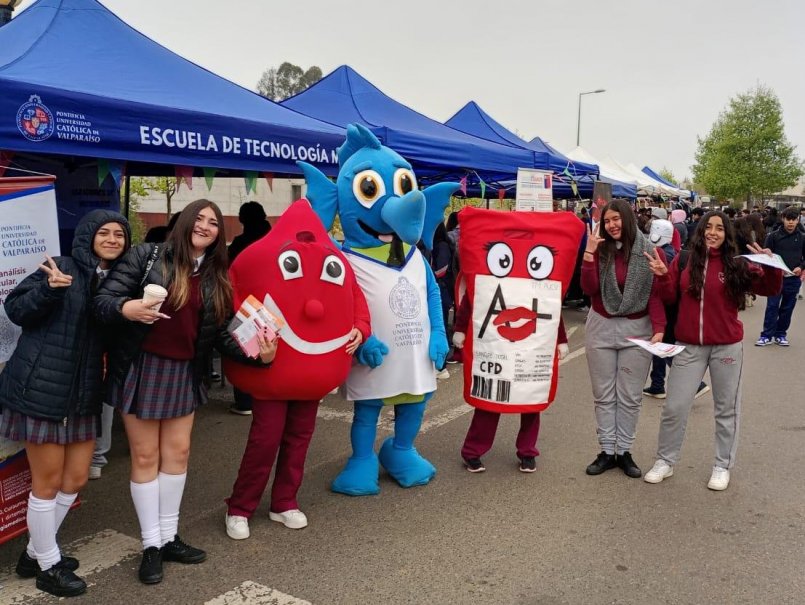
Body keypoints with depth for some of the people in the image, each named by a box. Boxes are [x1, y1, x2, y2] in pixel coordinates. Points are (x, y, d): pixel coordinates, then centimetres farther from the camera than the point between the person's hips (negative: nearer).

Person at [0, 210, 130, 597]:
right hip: (40, 388, -7)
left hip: (83, 393, 7)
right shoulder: (63, 268, -9)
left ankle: (35, 552, 34)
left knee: (76, 479, 13)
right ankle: (48, 567, 22)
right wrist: (49, 289, -28)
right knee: (48, 481, 4)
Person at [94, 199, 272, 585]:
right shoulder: (147, 257, -8)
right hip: (141, 368, -4)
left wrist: (255, 350, -17)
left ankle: (169, 537, 27)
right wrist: (126, 308, -35)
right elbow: (102, 299, -12)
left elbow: (223, 334, 2)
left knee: (177, 452, 11)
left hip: (184, 373, 5)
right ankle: (151, 545, 17)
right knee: (146, 456, 4)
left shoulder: (216, 279, 5)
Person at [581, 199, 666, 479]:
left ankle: (624, 452, 17)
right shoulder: (600, 249, 1)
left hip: (637, 329, -1)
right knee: (604, 395, 7)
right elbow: (589, 289, -10)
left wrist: (659, 328, -18)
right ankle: (607, 451, 17)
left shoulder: (651, 252, -3)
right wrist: (589, 252, -18)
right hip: (601, 328, 2)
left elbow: (656, 294, -6)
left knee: (630, 396, 6)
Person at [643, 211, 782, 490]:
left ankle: (722, 466, 26)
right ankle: (665, 461, 21)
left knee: (726, 409, 11)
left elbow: (769, 289, -5)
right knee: (674, 407, 5)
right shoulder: (683, 260, 0)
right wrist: (663, 276, -15)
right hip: (689, 346, 1)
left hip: (727, 347, 0)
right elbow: (670, 297, 2)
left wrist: (771, 267, -23)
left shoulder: (736, 265, -4)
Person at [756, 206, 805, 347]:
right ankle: (767, 335, 3)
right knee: (772, 307, -2)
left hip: (793, 279, 2)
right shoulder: (773, 236, -1)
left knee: (787, 308, 8)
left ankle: (781, 334, 19)